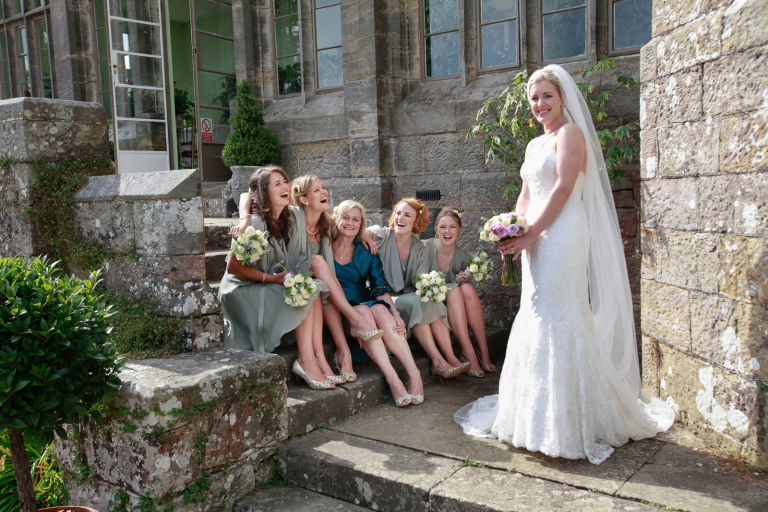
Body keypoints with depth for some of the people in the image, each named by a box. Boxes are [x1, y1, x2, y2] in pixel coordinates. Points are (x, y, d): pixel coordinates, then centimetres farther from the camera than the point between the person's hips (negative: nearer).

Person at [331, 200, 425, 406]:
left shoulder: (367, 252, 10)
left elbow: (381, 289, 0)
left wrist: (396, 315, -17)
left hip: (368, 305, 2)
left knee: (381, 310, -31)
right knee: (363, 311, -34)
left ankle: (414, 374, -34)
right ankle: (392, 379, -39)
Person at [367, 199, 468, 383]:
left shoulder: (419, 247, 8)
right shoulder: (381, 236, -5)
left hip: (408, 298, 5)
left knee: (432, 302, -25)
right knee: (416, 302, -31)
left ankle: (450, 358, -32)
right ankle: (437, 361, -32)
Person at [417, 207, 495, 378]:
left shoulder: (463, 257, -4)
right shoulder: (427, 247, -12)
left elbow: (477, 290, 1)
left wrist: (466, 280, -22)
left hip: (455, 306, 3)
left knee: (468, 289, -26)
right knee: (454, 290, -29)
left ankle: (484, 353, -27)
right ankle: (468, 354, -35)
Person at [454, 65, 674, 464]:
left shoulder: (571, 133, -4)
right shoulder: (534, 145, 22)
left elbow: (563, 187, -14)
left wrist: (531, 234, -17)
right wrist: (511, 233, 5)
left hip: (562, 235, -9)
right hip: (536, 240, 9)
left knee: (557, 318, -9)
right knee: (536, 318, 10)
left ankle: (567, 421, 2)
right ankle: (537, 415, 22)